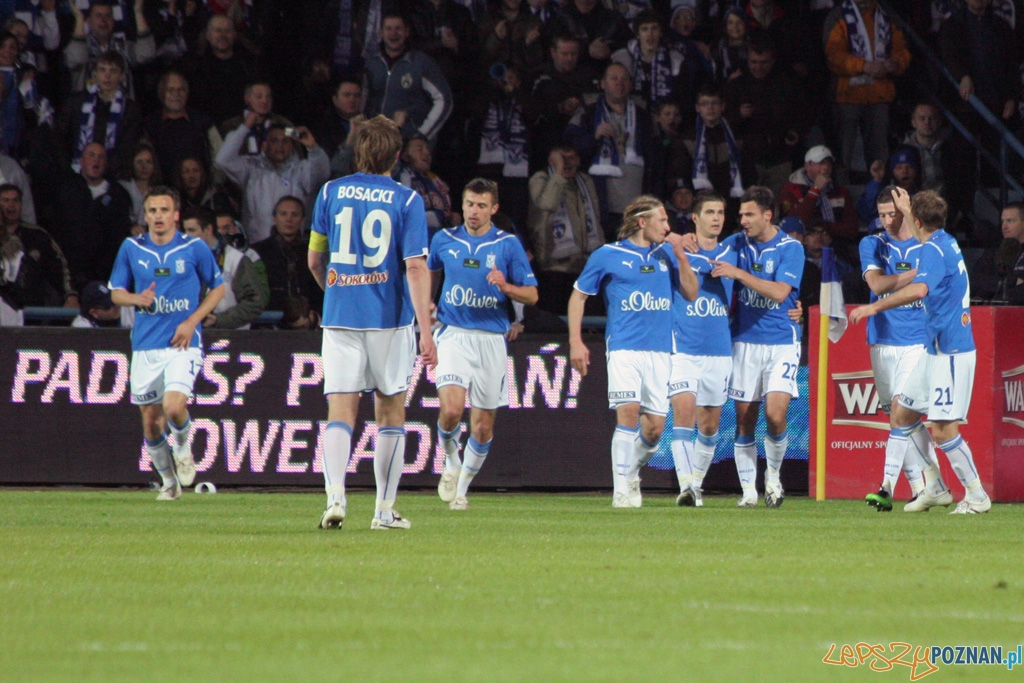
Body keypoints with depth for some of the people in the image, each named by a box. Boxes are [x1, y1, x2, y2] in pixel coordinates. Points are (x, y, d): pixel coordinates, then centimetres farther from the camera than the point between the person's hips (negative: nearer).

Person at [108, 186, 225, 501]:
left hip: (182, 344, -3)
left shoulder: (195, 248, -2)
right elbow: (116, 292, 11)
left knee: (174, 407, -23)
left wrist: (192, 321, -6)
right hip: (145, 347, 3)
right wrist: (136, 299, -13)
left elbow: (218, 287, 8)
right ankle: (168, 481, 29)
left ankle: (183, 446, 11)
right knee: (151, 422, 6)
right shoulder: (131, 248, 4)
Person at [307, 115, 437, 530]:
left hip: (340, 315, 1)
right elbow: (416, 267, -12)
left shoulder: (330, 193, 4)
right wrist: (426, 332, -13)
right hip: (390, 319, -1)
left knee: (340, 411, -2)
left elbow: (314, 261, 13)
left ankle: (335, 495, -24)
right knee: (390, 409, 12)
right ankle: (385, 509, 15)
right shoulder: (406, 200, -4)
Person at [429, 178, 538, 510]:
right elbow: (430, 273, 27)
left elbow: (532, 295, 0)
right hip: (453, 334, 0)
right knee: (451, 409, -22)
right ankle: (451, 461, 9)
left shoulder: (508, 245, 0)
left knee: (483, 424, 5)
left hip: (491, 339, 0)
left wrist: (506, 287, -18)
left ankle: (462, 485, 26)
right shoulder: (444, 240, 5)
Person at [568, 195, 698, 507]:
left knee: (654, 427, 0)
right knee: (628, 412, -20)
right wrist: (576, 342, 1)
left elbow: (691, 294, 9)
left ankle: (631, 474, 27)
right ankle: (622, 490, -14)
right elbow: (578, 296, 9)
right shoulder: (607, 256, 2)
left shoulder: (667, 255, 13)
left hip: (660, 350, 4)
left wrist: (680, 256, -2)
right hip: (624, 349, -4)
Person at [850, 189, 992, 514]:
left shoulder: (934, 250, -17)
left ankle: (977, 496, -2)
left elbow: (919, 289, -36)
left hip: (951, 353, -10)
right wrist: (906, 209, 48)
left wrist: (876, 307, -35)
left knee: (943, 429, -11)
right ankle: (935, 488, 19)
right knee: (904, 415, 14)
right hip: (937, 351, 10)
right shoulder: (946, 243, 12)